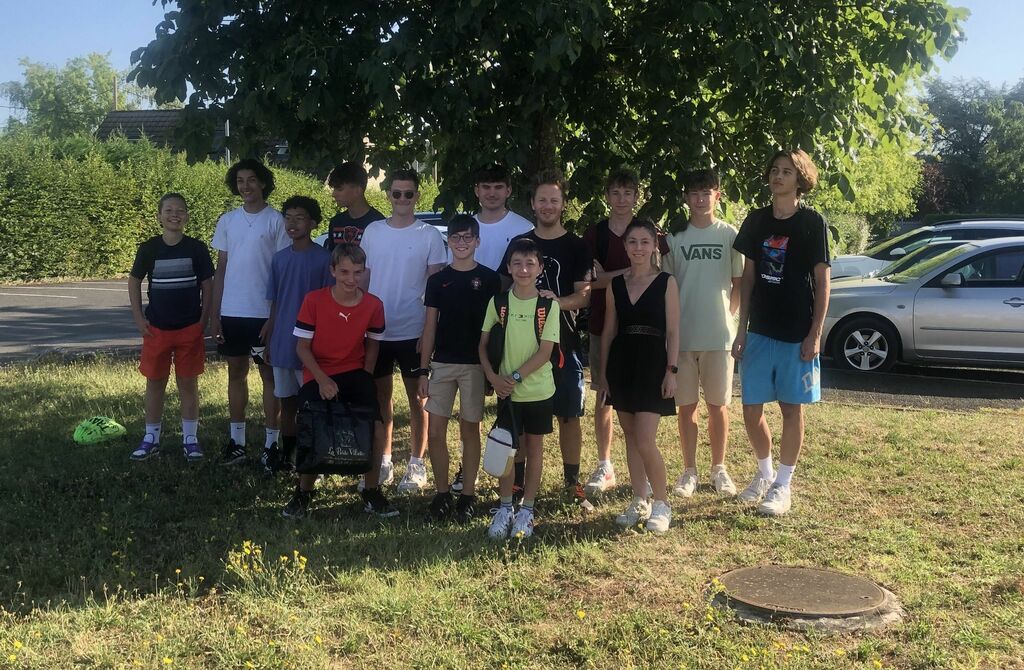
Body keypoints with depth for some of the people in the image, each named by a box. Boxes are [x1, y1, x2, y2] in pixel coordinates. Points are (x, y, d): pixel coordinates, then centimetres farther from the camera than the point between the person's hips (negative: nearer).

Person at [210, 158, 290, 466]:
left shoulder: (276, 221, -4)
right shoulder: (227, 221, 9)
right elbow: (220, 270, 11)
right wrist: (215, 315, 6)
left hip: (264, 313, -4)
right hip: (232, 312, 5)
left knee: (269, 375, 3)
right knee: (236, 373, 11)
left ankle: (271, 441, 11)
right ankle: (237, 440, 20)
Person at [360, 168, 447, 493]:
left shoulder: (429, 235, -3)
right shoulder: (372, 231, 5)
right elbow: (363, 278, 10)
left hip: (413, 331, -3)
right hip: (376, 330, 3)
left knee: (416, 397, 6)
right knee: (381, 396, 12)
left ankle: (417, 465, 15)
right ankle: (383, 461, 23)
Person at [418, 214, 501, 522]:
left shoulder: (489, 279, 0)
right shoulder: (437, 280, 6)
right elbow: (429, 327, 7)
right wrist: (423, 371, 3)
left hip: (475, 365, -2)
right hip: (442, 363, 2)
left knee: (470, 429, 6)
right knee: (435, 431, 0)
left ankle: (467, 495, 15)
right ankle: (442, 494, 13)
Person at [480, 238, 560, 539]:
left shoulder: (549, 305, -7)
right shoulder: (498, 302, -2)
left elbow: (545, 351, -12)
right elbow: (483, 344, 2)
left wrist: (516, 377, -17)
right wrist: (493, 376, -12)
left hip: (539, 390, -1)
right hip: (507, 391, 1)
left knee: (534, 447, 9)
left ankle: (526, 510, 19)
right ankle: (504, 508, 20)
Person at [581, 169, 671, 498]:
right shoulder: (593, 234, 6)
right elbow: (588, 281, -3)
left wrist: (607, 277, -11)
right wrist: (631, 273, -15)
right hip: (602, 325, 1)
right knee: (603, 398, 5)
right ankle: (604, 467, 14)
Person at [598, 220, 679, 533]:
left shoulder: (666, 282, -3)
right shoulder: (616, 285, 7)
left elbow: (673, 331, -4)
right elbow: (608, 332, 11)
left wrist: (671, 370, -10)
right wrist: (603, 372, 9)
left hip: (653, 364, -4)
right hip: (622, 364, 4)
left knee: (645, 442, -10)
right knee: (631, 438, 10)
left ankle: (662, 504, 8)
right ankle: (639, 502, 21)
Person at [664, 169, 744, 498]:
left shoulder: (729, 235, 2)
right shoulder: (675, 237, 4)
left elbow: (739, 283, 7)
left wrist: (727, 316, -2)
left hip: (719, 336, -1)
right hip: (683, 336, 1)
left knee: (718, 405, 7)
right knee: (686, 406, 6)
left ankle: (719, 469, 20)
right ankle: (689, 470, 16)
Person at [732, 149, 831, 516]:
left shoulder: (812, 223, -5)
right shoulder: (756, 221, 7)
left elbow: (822, 282, -5)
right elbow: (748, 277, 10)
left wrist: (815, 334, -11)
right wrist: (742, 329, 6)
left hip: (797, 335, -4)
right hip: (760, 332, 4)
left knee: (792, 409, 4)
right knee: (751, 410, 6)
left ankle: (783, 484, 16)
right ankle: (764, 472, 28)